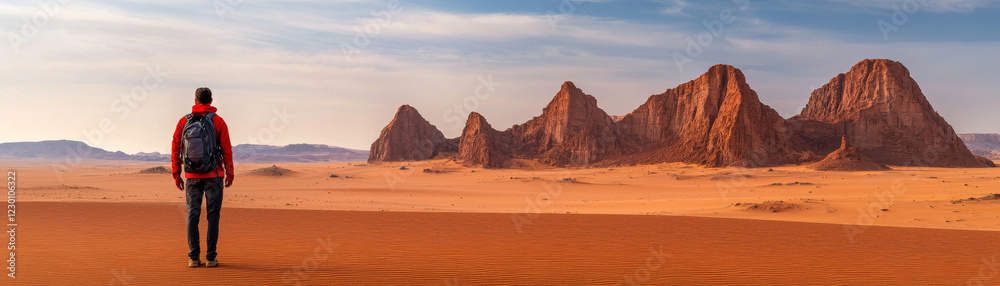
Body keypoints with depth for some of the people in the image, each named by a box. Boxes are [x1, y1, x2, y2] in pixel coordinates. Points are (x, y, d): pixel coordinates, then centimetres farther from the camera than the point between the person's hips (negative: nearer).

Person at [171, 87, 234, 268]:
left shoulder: (183, 122, 3)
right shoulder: (217, 121, -4)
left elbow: (175, 150, 4)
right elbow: (227, 150, -5)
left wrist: (176, 175, 12)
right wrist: (230, 174, 5)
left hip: (192, 176, 2)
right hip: (213, 175, -2)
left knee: (193, 215, 6)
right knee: (213, 216, 2)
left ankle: (194, 258, 5)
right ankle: (211, 258, 0)